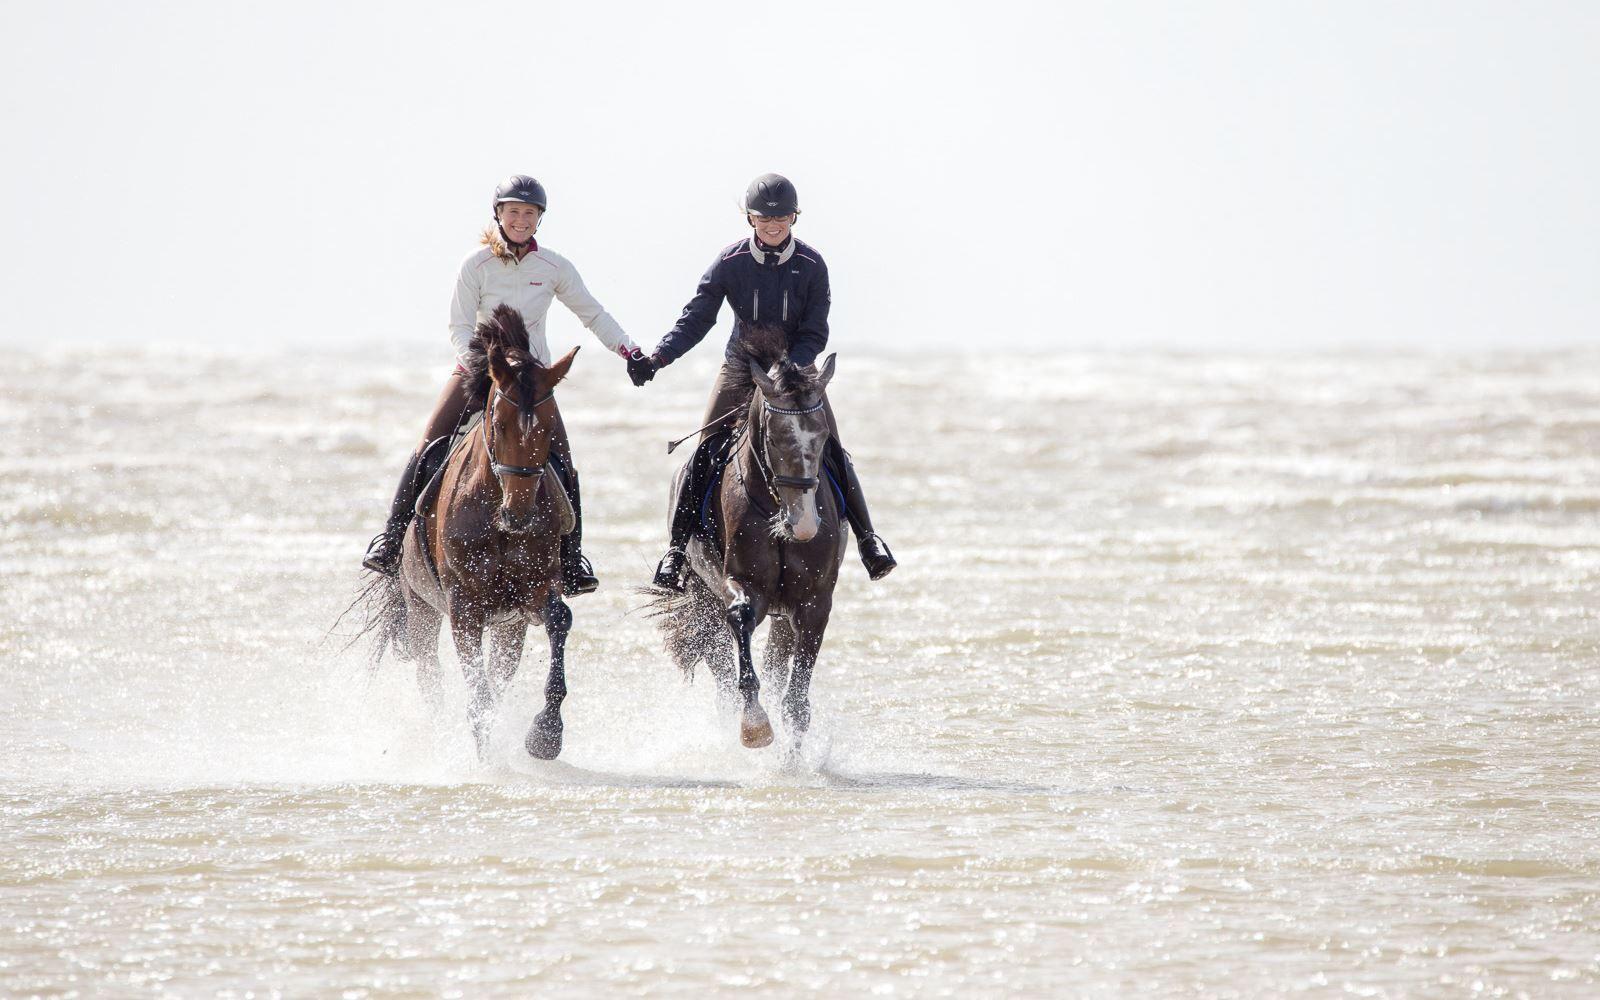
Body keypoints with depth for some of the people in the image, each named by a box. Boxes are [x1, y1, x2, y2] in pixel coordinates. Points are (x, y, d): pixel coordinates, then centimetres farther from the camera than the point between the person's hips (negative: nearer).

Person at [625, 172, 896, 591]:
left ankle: (867, 536, 0)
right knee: (706, 451, -13)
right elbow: (695, 319, -10)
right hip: (742, 368, 0)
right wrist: (657, 359, -25)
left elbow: (815, 335, -9)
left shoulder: (811, 265, -8)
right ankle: (678, 546, -10)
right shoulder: (730, 262, -8)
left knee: (831, 450, -10)